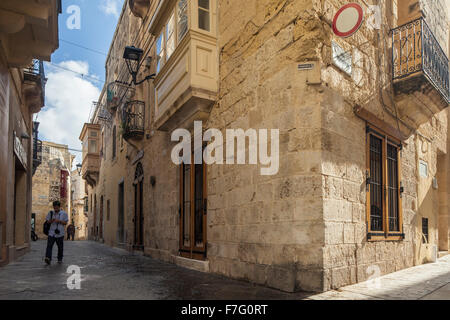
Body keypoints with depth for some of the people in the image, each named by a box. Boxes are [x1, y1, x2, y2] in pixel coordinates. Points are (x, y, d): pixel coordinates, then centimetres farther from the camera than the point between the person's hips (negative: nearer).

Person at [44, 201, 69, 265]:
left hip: (60, 233, -1)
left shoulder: (64, 214, 2)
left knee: (60, 247, 7)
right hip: (51, 232, 1)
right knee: (49, 245, -15)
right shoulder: (51, 213, 7)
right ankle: (48, 258, -22)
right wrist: (51, 221, -12)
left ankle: (60, 259, 19)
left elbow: (65, 223, 1)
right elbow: (48, 221, 10)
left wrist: (59, 221, -15)